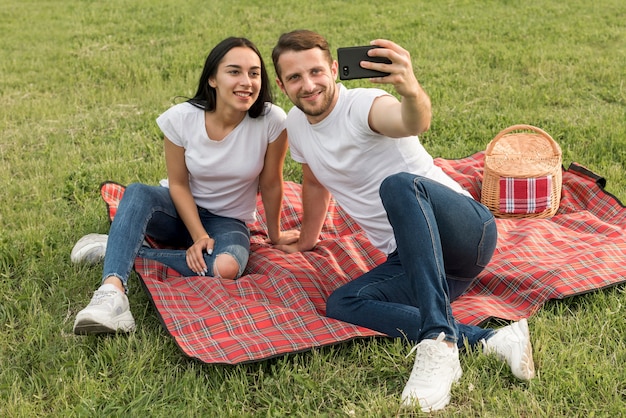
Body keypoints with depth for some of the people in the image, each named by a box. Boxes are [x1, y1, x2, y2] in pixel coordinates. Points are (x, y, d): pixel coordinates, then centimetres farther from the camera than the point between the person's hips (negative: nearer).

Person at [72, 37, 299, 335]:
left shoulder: (272, 121, -23)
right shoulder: (181, 118, -18)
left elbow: (271, 184, -11)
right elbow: (178, 184, -9)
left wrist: (275, 235, 2)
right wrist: (199, 236, -18)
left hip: (227, 221, -1)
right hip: (181, 212, 1)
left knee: (226, 268, -34)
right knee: (137, 193, -31)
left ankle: (120, 249, -20)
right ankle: (112, 292, -45)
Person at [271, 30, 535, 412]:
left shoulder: (364, 106, -15)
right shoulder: (296, 125, 8)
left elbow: (414, 123, -39)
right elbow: (315, 183, 28)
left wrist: (411, 91, -61)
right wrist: (307, 240, 38)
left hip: (467, 228, -7)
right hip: (410, 258, 8)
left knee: (399, 184, -38)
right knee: (341, 305, -19)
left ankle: (438, 346, -45)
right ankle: (487, 341, -23)